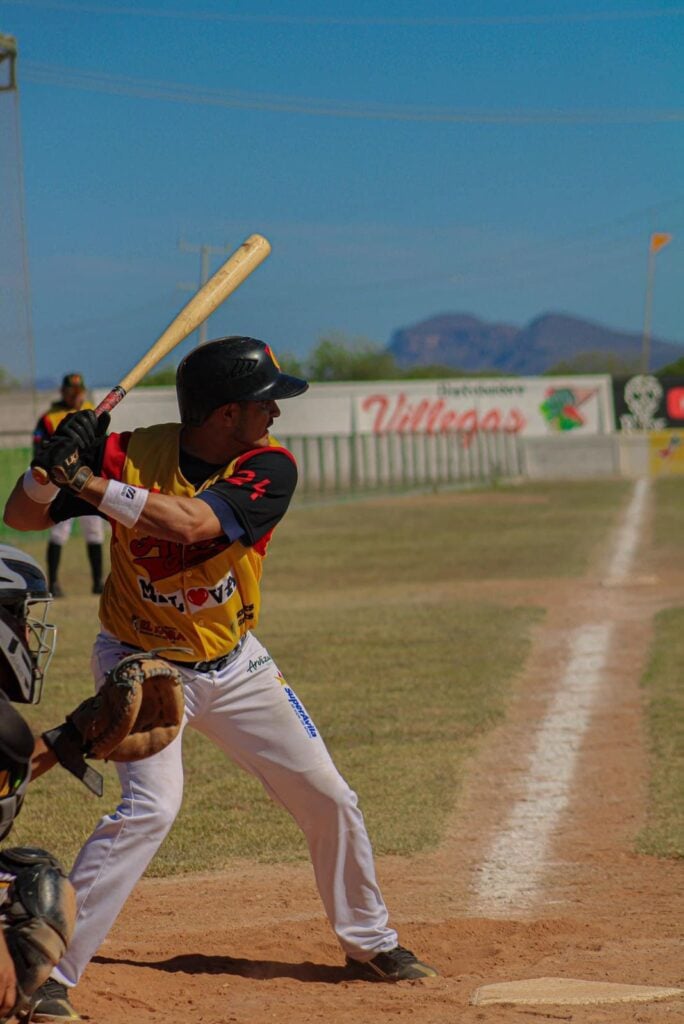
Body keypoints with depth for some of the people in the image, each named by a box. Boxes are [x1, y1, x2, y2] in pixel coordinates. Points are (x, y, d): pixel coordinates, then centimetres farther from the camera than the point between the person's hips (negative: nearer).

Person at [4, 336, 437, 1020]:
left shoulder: (269, 468, -17)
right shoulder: (133, 454, -19)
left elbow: (191, 524, -34)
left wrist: (88, 481, -37)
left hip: (234, 666, 4)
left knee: (329, 801, 8)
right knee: (150, 805, -24)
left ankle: (369, 943, 31)